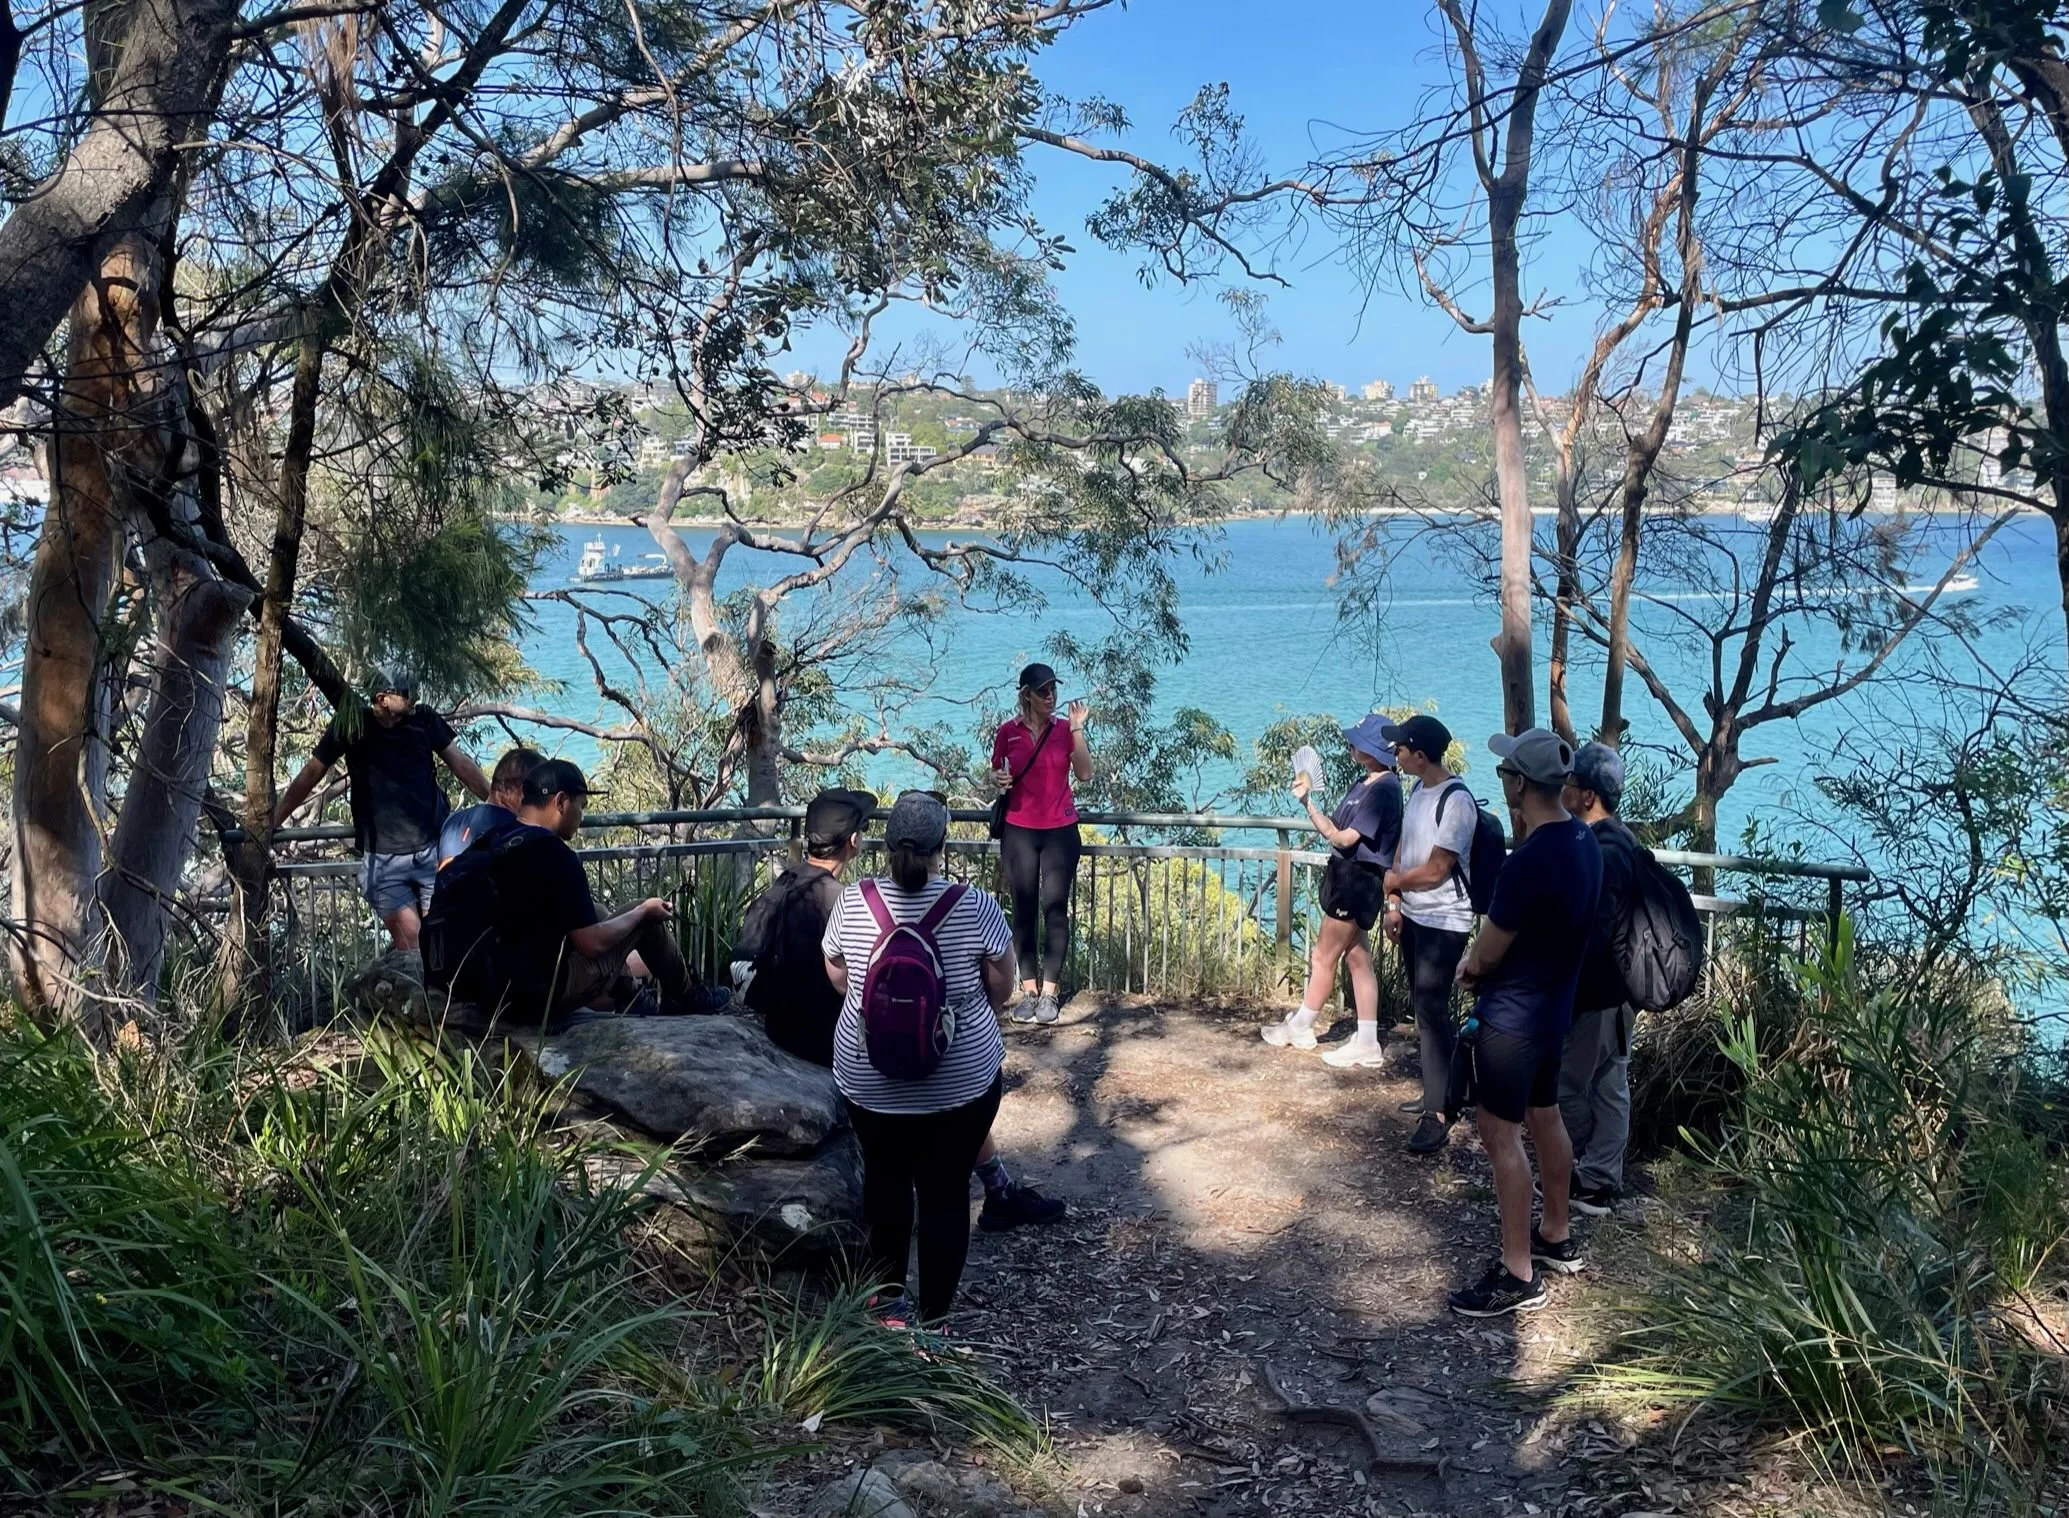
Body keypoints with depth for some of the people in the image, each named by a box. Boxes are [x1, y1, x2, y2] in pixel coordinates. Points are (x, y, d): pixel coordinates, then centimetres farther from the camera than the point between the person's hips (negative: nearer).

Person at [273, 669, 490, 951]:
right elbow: (310, 775, 4)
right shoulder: (351, 725, -4)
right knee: (407, 937, -7)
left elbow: (462, 765, 8)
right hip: (382, 857, -1)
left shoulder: (424, 719, -1)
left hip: (433, 849, 1)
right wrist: (270, 824, 5)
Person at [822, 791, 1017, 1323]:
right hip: (962, 1080, -2)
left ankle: (886, 1294, 37)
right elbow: (1001, 988, -3)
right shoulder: (975, 907, -15)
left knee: (885, 1179, 23)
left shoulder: (852, 903, -9)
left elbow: (837, 977, 7)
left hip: (870, 1082, 3)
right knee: (945, 1194, 9)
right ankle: (931, 1320, 16)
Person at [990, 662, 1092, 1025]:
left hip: (1060, 832, 0)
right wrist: (998, 780, -9)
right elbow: (996, 774, 14)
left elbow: (1085, 774, -9)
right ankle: (1028, 990, 10)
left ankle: (1049, 992, 4)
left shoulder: (1066, 729, 1)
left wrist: (1078, 729, -15)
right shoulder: (1008, 731, 1)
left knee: (1055, 909, -2)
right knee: (1024, 910, 3)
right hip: (1019, 832, 1)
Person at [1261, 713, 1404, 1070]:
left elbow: (1343, 838, -20)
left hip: (1359, 881, -10)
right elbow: (1337, 830, 8)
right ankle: (1366, 1045, 15)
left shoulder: (1384, 789, -20)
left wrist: (1308, 803, -20)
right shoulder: (1364, 783, 11)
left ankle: (1300, 1028, 20)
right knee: (1357, 958, 11)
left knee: (1323, 958, 4)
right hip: (1347, 877, 10)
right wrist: (1309, 800, -4)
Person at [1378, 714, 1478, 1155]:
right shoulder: (1417, 789, 7)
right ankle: (1437, 1091, 30)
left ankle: (1439, 1114, -4)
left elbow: (1435, 870, -21)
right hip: (1413, 915, 9)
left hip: (1443, 922, -9)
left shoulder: (1457, 800, -21)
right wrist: (1394, 904, 8)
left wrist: (1394, 881, -5)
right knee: (1423, 1008, 17)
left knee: (1432, 1012, -9)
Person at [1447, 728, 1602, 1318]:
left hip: (1514, 1015, -9)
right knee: (1545, 1119, 21)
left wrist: (1468, 969, 4)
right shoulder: (1582, 839, 1)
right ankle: (1558, 1238, 36)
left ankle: (1518, 1274, 6)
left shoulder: (1529, 862, -29)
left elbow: (1487, 953, -18)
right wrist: (1483, 961, 4)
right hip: (1552, 1005, 9)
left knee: (1501, 1133, -1)